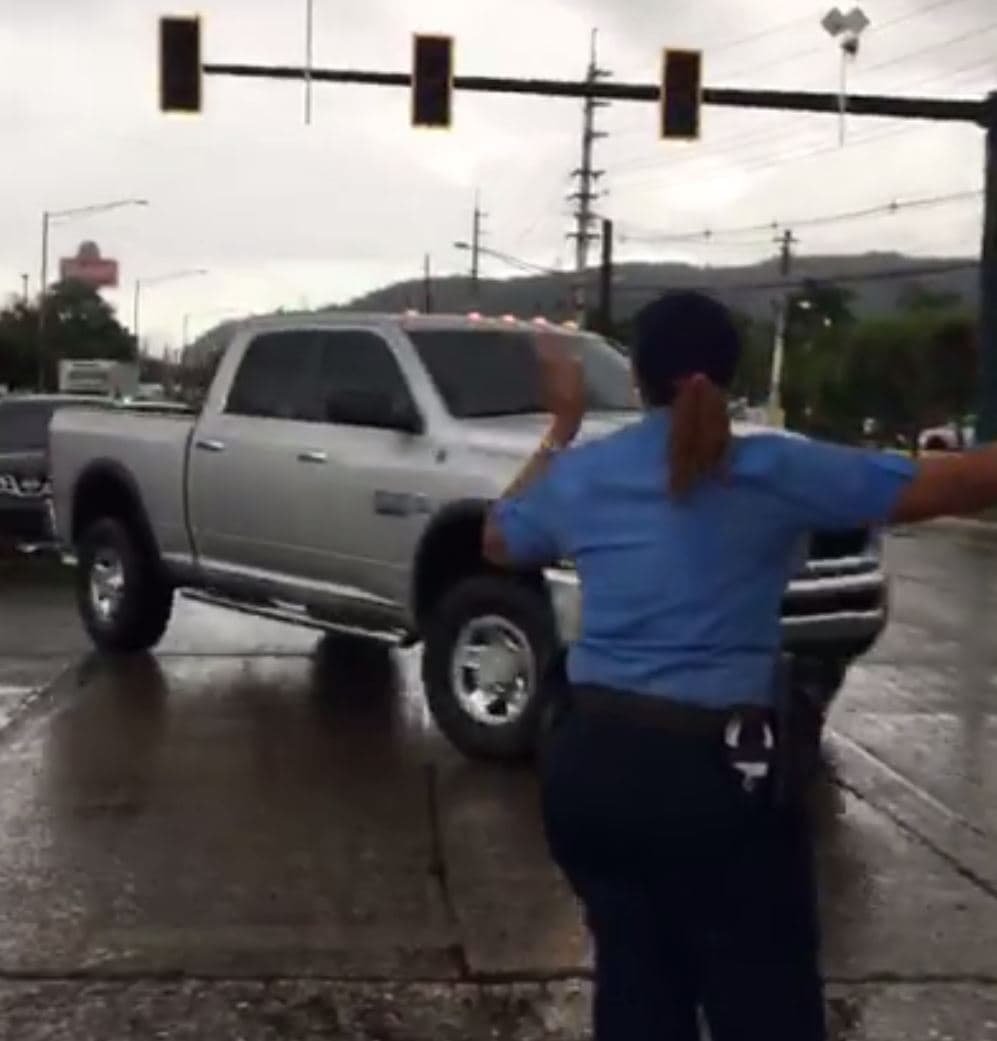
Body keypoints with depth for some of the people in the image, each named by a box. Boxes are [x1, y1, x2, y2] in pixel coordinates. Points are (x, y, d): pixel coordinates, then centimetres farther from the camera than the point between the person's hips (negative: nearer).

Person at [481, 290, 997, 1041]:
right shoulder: (775, 472, -7)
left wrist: (562, 426, 28)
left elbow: (500, 541, 24)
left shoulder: (581, 474, 3)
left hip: (590, 764, 5)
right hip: (712, 772, -4)